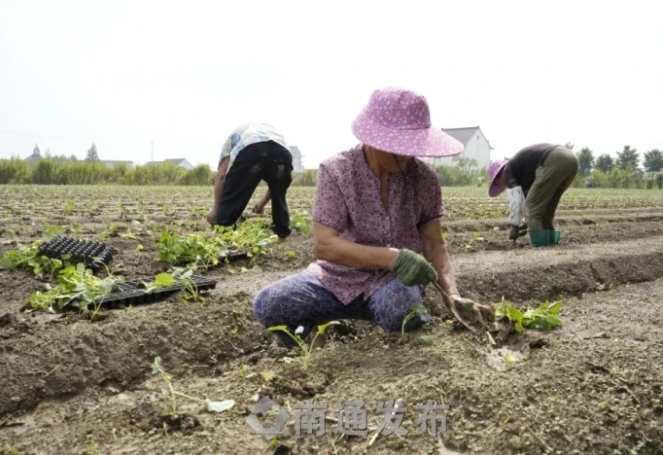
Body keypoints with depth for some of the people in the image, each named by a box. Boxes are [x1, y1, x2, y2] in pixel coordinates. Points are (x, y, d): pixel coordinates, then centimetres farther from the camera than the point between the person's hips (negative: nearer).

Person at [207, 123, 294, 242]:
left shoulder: (234, 135, 38)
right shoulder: (272, 130, 46)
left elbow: (222, 174, 25)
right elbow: (274, 178, 41)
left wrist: (216, 208, 29)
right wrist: (263, 202, 53)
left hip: (250, 149, -3)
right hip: (282, 151, 3)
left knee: (232, 198, 10)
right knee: (279, 197, 27)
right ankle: (282, 236, 30)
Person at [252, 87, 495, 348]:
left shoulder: (424, 178, -5)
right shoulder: (336, 171, -12)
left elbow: (433, 243, 2)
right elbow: (324, 245, -19)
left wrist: (452, 293, -16)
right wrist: (392, 257, -29)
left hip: (396, 279, 0)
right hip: (340, 276, 0)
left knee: (403, 311, -38)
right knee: (268, 304, -25)